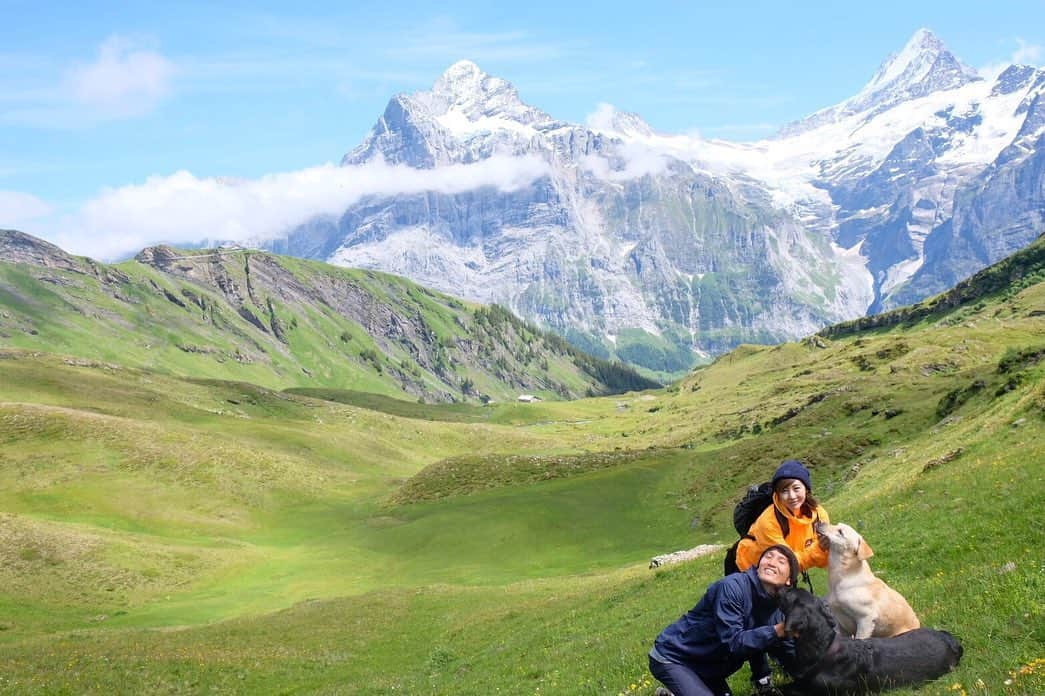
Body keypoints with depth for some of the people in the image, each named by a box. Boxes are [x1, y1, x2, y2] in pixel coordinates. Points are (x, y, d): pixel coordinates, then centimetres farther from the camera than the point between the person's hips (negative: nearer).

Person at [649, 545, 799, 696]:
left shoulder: (776, 609, -5)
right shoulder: (733, 587, -26)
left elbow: (788, 654, -4)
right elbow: (733, 641, -32)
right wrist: (776, 631, -38)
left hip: (706, 665, 8)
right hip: (672, 657, -8)